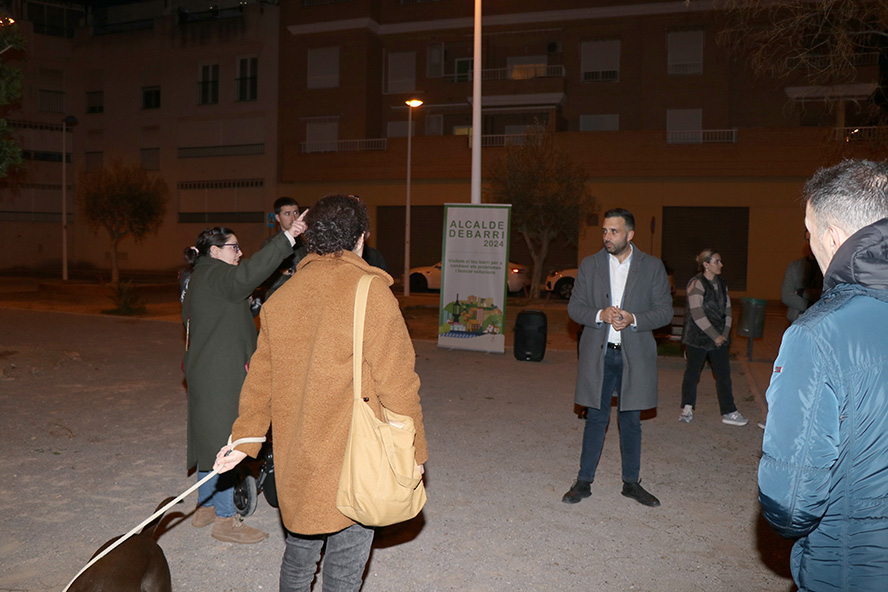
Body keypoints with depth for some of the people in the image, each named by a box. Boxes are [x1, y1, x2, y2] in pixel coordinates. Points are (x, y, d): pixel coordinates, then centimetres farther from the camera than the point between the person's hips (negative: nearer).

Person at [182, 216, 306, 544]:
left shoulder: (199, 278, 18)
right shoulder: (214, 275, -14)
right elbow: (248, 273, -34)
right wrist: (288, 237, -39)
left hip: (205, 372, 11)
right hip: (220, 375, -11)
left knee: (212, 437, 18)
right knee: (226, 441, -4)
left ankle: (205, 507, 29)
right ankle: (225, 520, 4)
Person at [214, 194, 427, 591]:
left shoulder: (281, 297, 3)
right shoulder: (370, 292, -15)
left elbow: (261, 377, 10)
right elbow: (397, 383, -14)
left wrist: (245, 438, 19)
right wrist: (414, 451, -3)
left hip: (294, 461, 6)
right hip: (353, 462, -5)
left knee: (298, 555, 24)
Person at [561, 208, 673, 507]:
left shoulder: (652, 266, 1)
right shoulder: (590, 265, 4)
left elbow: (664, 311, 0)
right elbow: (574, 306, 3)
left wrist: (633, 319, -17)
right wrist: (600, 315, -16)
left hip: (634, 356, 0)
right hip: (598, 354, 0)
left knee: (631, 420, 10)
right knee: (596, 418, 5)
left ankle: (631, 482, 24)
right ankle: (584, 481, 16)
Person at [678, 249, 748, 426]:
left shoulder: (721, 284, 11)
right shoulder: (696, 284, -11)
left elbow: (727, 310, 13)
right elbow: (697, 314, -17)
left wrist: (725, 334, 0)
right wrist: (715, 336, -14)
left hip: (719, 337, 6)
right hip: (697, 338, -6)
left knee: (724, 374, 3)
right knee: (692, 372, 5)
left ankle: (729, 412, 8)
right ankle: (687, 408, 19)